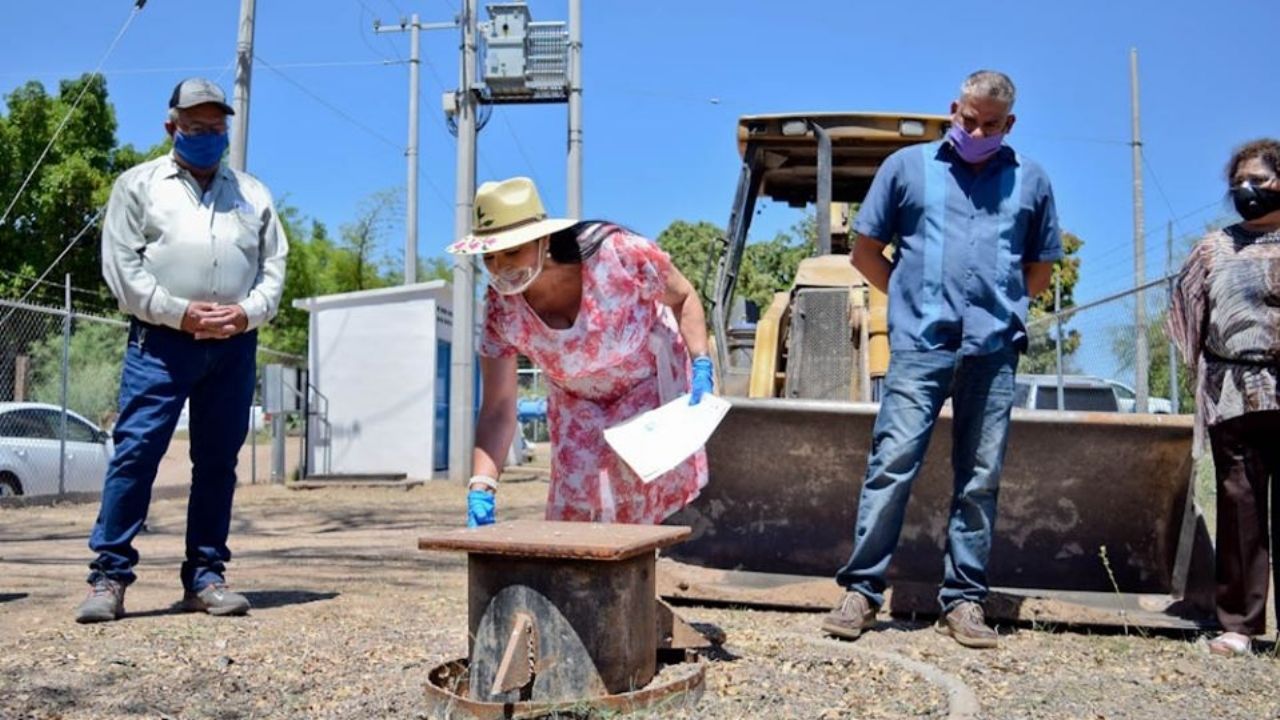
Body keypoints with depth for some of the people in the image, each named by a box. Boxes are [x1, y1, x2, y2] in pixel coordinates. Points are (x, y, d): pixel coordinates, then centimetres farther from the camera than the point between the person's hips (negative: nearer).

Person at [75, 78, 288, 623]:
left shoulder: (253, 193, 18)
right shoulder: (139, 184, 10)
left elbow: (274, 266, 12)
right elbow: (121, 266, 0)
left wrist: (247, 312, -7)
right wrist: (181, 312, -12)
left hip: (235, 345, 3)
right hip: (161, 340, -3)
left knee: (218, 460, 4)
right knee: (135, 452, -8)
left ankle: (206, 576, 11)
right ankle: (109, 576, -2)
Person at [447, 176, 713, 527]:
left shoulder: (615, 252, -33)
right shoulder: (501, 307, -24)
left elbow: (682, 297, -14)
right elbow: (498, 410, -22)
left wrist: (701, 365, -26)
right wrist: (481, 489, -34)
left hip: (649, 384, -2)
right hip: (578, 403, 3)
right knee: (573, 515, -2)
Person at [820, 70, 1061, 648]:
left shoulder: (1030, 181, 15)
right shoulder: (908, 166, 10)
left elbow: (1041, 271, 22)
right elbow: (865, 251, 12)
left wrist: (999, 305, 12)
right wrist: (912, 299, 7)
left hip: (994, 347, 2)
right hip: (920, 344, -2)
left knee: (980, 477, 4)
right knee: (892, 462, -8)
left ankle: (964, 600, 13)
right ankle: (861, 590, 0)